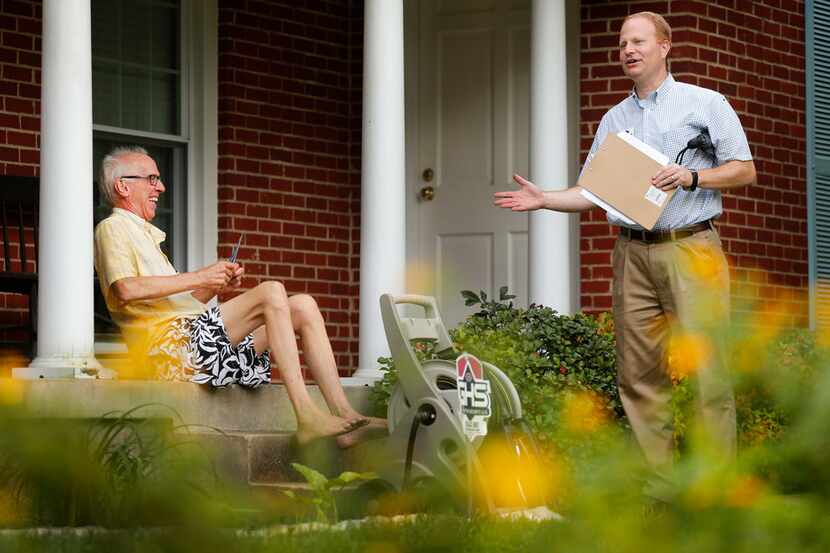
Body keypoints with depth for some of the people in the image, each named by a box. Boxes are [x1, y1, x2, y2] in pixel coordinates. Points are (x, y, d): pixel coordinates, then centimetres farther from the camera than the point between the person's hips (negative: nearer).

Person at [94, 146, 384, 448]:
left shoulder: (144, 234, 32)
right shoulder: (112, 229, 2)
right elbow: (124, 290, -19)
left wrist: (213, 287, 10)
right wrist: (199, 278, -14)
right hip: (168, 346, -9)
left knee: (303, 307, 0)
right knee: (271, 292, -24)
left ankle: (344, 415, -11)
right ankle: (306, 416, -31)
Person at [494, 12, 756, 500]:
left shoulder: (705, 104, 5)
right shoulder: (614, 120, 19)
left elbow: (744, 169, 2)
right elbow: (593, 192, 16)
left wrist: (691, 177, -11)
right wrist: (544, 199, 1)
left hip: (691, 246, -5)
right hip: (633, 253, 5)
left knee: (707, 367, -11)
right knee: (639, 372, 1)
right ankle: (658, 486, 5)